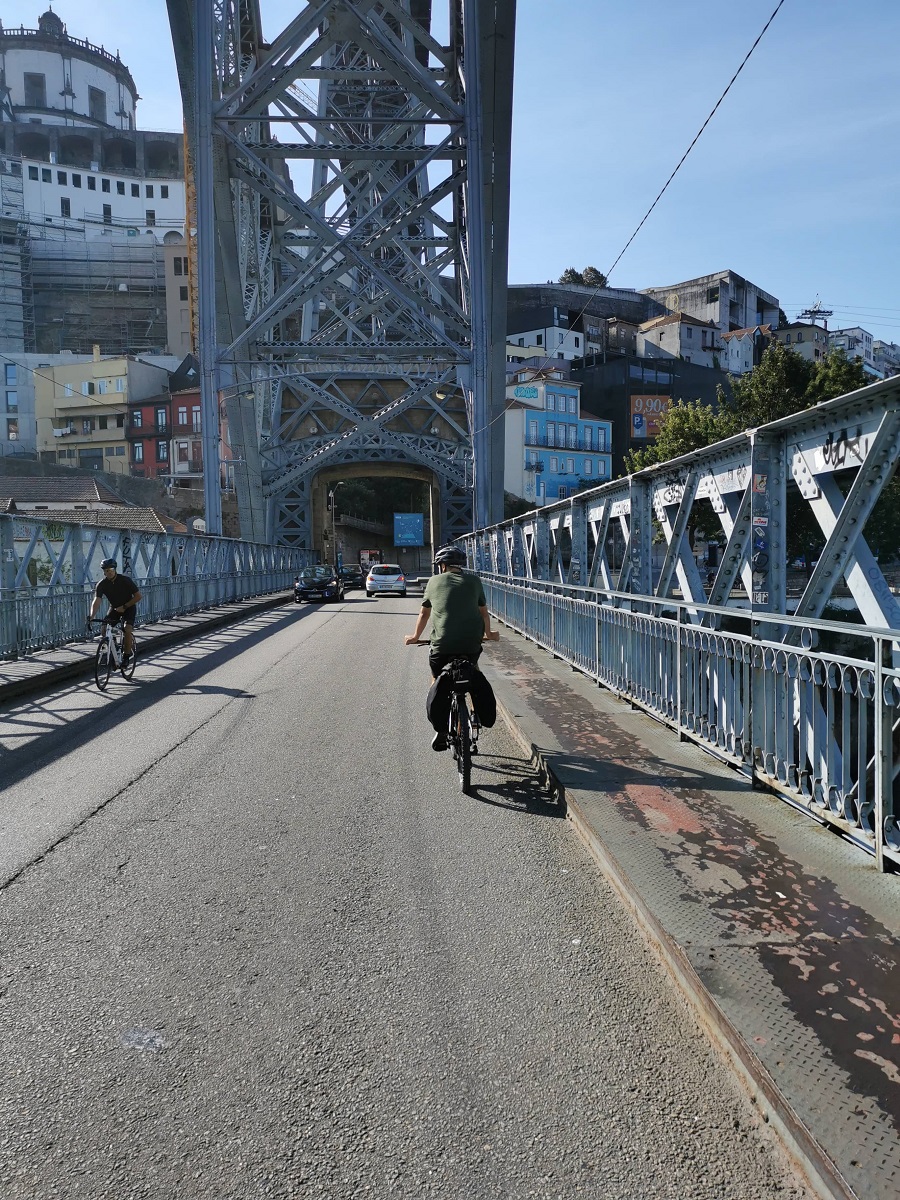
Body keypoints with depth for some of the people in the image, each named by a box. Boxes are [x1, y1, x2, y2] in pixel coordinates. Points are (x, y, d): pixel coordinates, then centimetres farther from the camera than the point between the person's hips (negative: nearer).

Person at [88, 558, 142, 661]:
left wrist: (124, 607, -22)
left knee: (127, 630, -25)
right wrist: (92, 616, -42)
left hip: (128, 608, -4)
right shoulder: (102, 584, -15)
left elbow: (138, 596, -16)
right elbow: (97, 601, -26)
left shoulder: (125, 580, -21)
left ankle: (127, 655, -12)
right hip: (114, 608, 4)